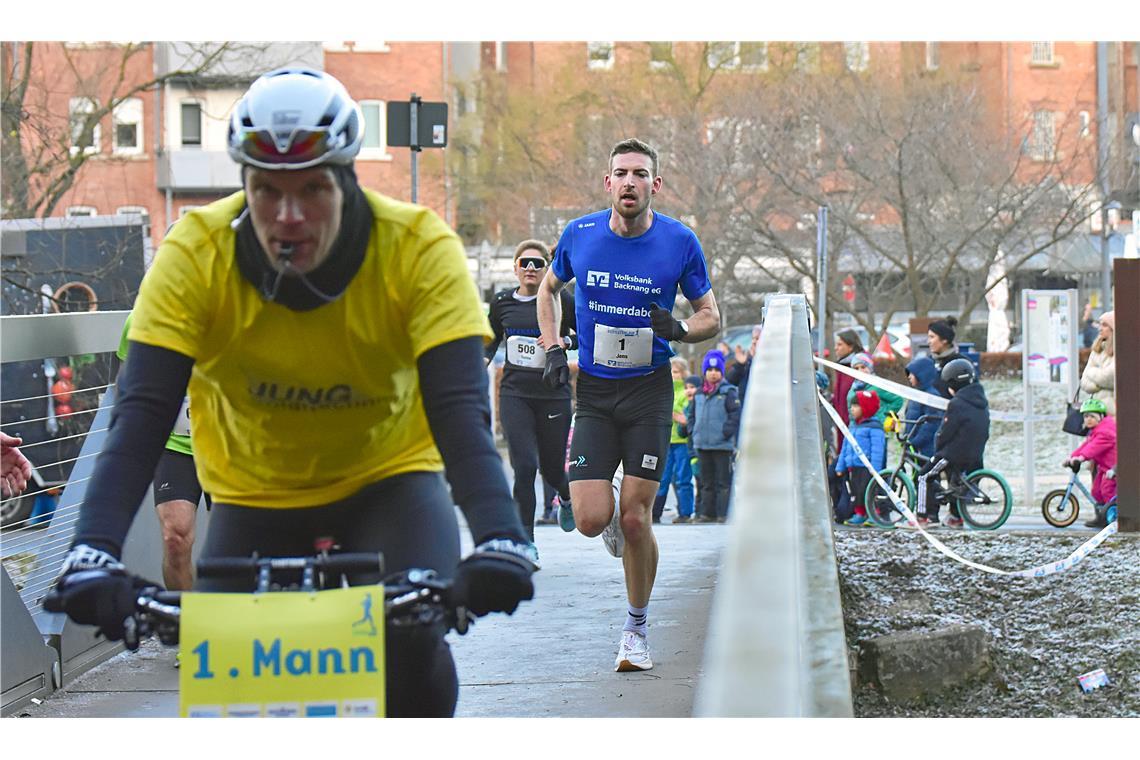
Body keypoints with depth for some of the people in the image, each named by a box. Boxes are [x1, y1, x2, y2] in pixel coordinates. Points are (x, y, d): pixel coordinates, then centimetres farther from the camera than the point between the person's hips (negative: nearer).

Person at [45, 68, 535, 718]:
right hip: (253, 491, 1)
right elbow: (142, 416, -29)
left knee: (410, 641, -26)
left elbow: (460, 411, -32)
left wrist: (500, 539, -50)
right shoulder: (196, 254, -23)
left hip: (388, 478, -1)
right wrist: (94, 549, -46)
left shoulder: (421, 249, -25)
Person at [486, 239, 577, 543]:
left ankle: (567, 497, 47)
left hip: (553, 395, -1)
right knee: (524, 466, -13)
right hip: (515, 394, 1)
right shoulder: (502, 302, 6)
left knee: (552, 470, 9)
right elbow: (493, 338, 24)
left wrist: (564, 341, -15)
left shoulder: (561, 301, -4)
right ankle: (525, 538, -6)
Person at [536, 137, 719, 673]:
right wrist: (553, 349, 4)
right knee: (591, 519, -11)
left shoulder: (680, 243, -6)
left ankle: (636, 627, 14)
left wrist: (679, 330, -17)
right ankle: (614, 518, 28)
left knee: (636, 519, -5)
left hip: (649, 391, -1)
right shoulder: (579, 236, -3)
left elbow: (710, 317, 5)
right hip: (593, 391, 1)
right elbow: (549, 289, 17)